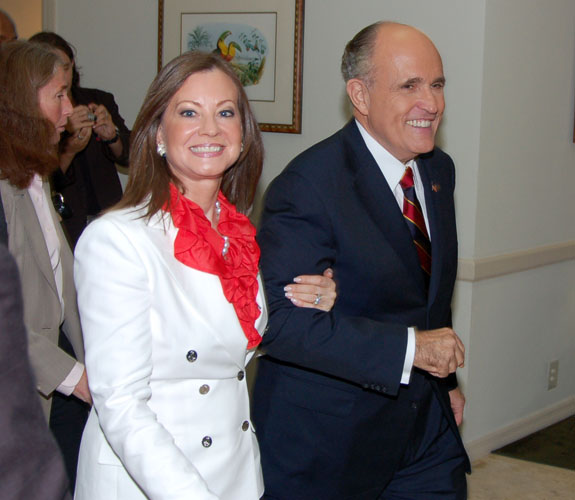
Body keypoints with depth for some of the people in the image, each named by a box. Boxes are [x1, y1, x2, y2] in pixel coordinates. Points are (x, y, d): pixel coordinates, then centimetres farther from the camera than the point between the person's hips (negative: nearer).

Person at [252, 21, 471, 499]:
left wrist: (445, 379, 18)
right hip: (327, 438, -7)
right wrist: (409, 348, -27)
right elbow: (282, 319, -28)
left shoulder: (439, 169, 6)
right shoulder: (308, 186, -21)